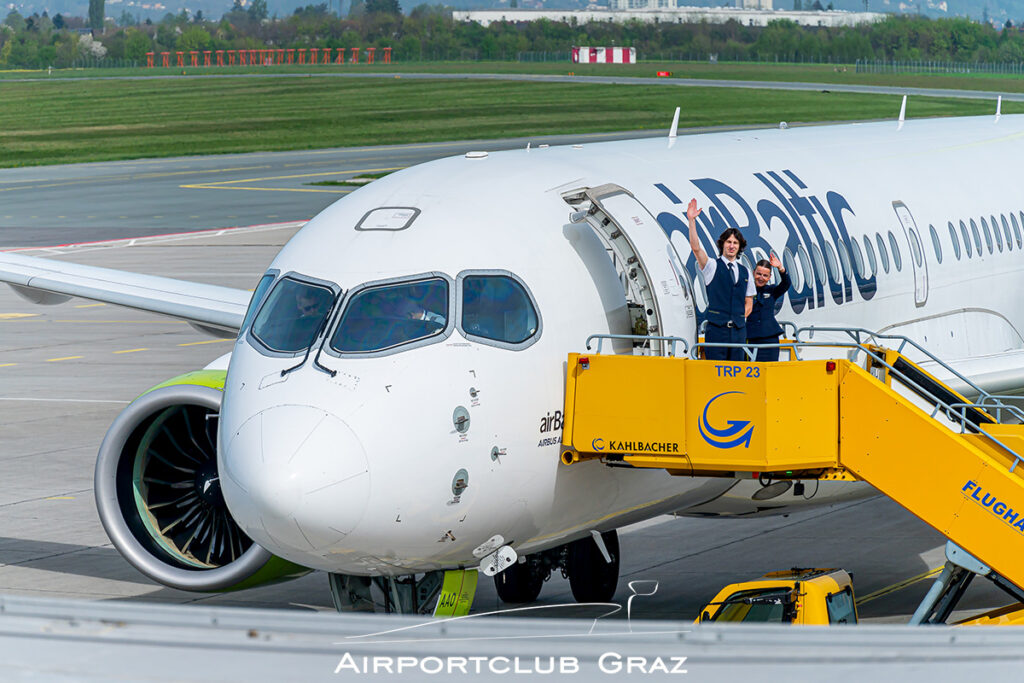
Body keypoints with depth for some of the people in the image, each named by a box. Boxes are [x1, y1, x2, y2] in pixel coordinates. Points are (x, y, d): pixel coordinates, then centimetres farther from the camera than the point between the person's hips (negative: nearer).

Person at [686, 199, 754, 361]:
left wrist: (740, 319, 3)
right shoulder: (712, 266, 4)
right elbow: (695, 247, -11)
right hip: (716, 329, -4)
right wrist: (691, 221, -20)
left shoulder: (745, 272, 15)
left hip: (739, 330, 4)